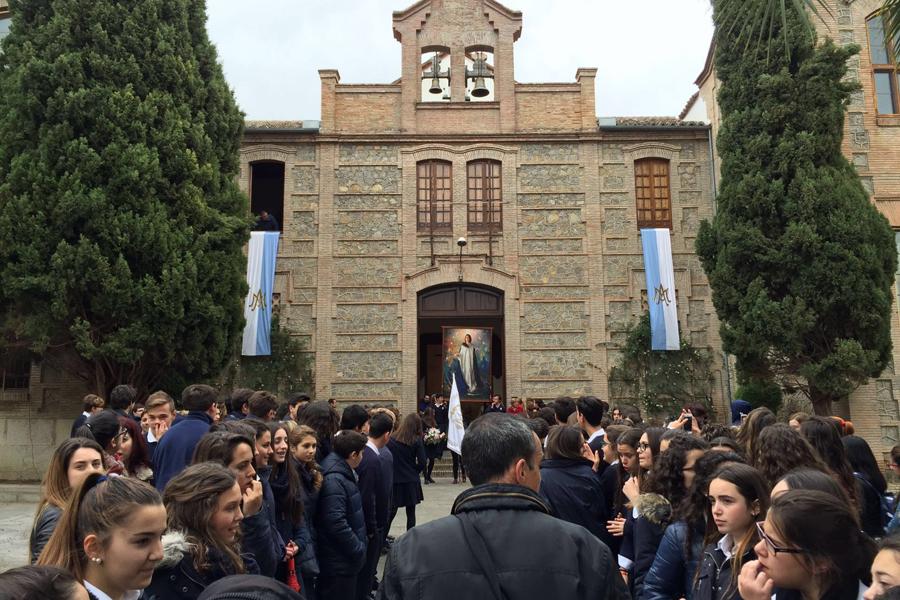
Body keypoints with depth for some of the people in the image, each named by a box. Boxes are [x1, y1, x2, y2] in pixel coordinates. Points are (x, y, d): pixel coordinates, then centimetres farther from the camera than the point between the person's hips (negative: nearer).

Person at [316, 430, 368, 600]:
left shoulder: (344, 474, 9)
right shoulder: (334, 480, -23)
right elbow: (336, 523, -28)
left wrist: (359, 547, 11)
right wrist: (359, 550, -18)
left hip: (346, 559, 10)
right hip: (338, 562, -10)